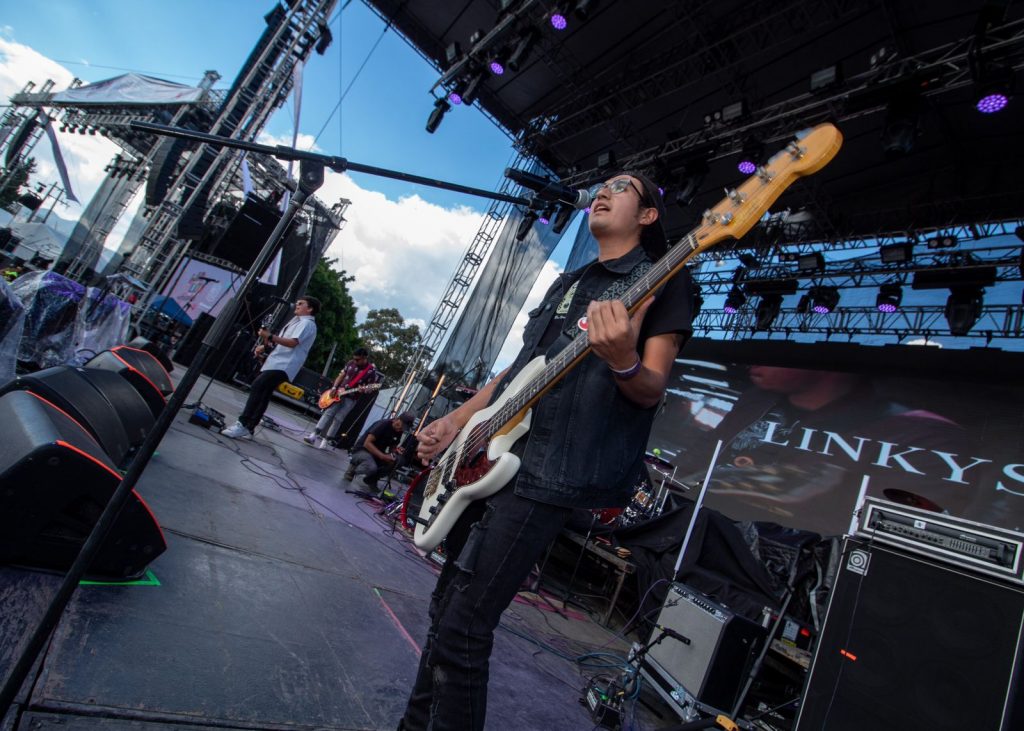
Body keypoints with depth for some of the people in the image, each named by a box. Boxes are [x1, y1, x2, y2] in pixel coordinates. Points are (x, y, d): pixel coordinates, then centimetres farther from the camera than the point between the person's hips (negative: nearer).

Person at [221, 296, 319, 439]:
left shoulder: (307, 324, -6)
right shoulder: (297, 321, 26)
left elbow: (293, 343, -21)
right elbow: (281, 341, 30)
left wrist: (270, 336, -23)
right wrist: (265, 346, 14)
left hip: (282, 366, -10)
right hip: (277, 363, 10)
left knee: (257, 387, -20)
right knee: (262, 395, 6)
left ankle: (242, 425, -21)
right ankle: (248, 429, 8)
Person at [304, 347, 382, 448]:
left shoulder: (372, 371, -10)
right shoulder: (350, 363, 3)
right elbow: (341, 376, 11)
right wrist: (334, 388, -2)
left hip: (351, 398, -3)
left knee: (338, 418, -6)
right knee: (328, 413, -6)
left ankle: (325, 441, 1)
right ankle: (313, 435, -6)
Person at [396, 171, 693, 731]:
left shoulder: (663, 280, 0)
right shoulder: (568, 280, 22)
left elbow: (652, 391, -7)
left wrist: (622, 362, -30)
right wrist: (455, 422, 15)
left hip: (549, 474, -8)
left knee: (462, 627, -7)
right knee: (445, 606, 15)